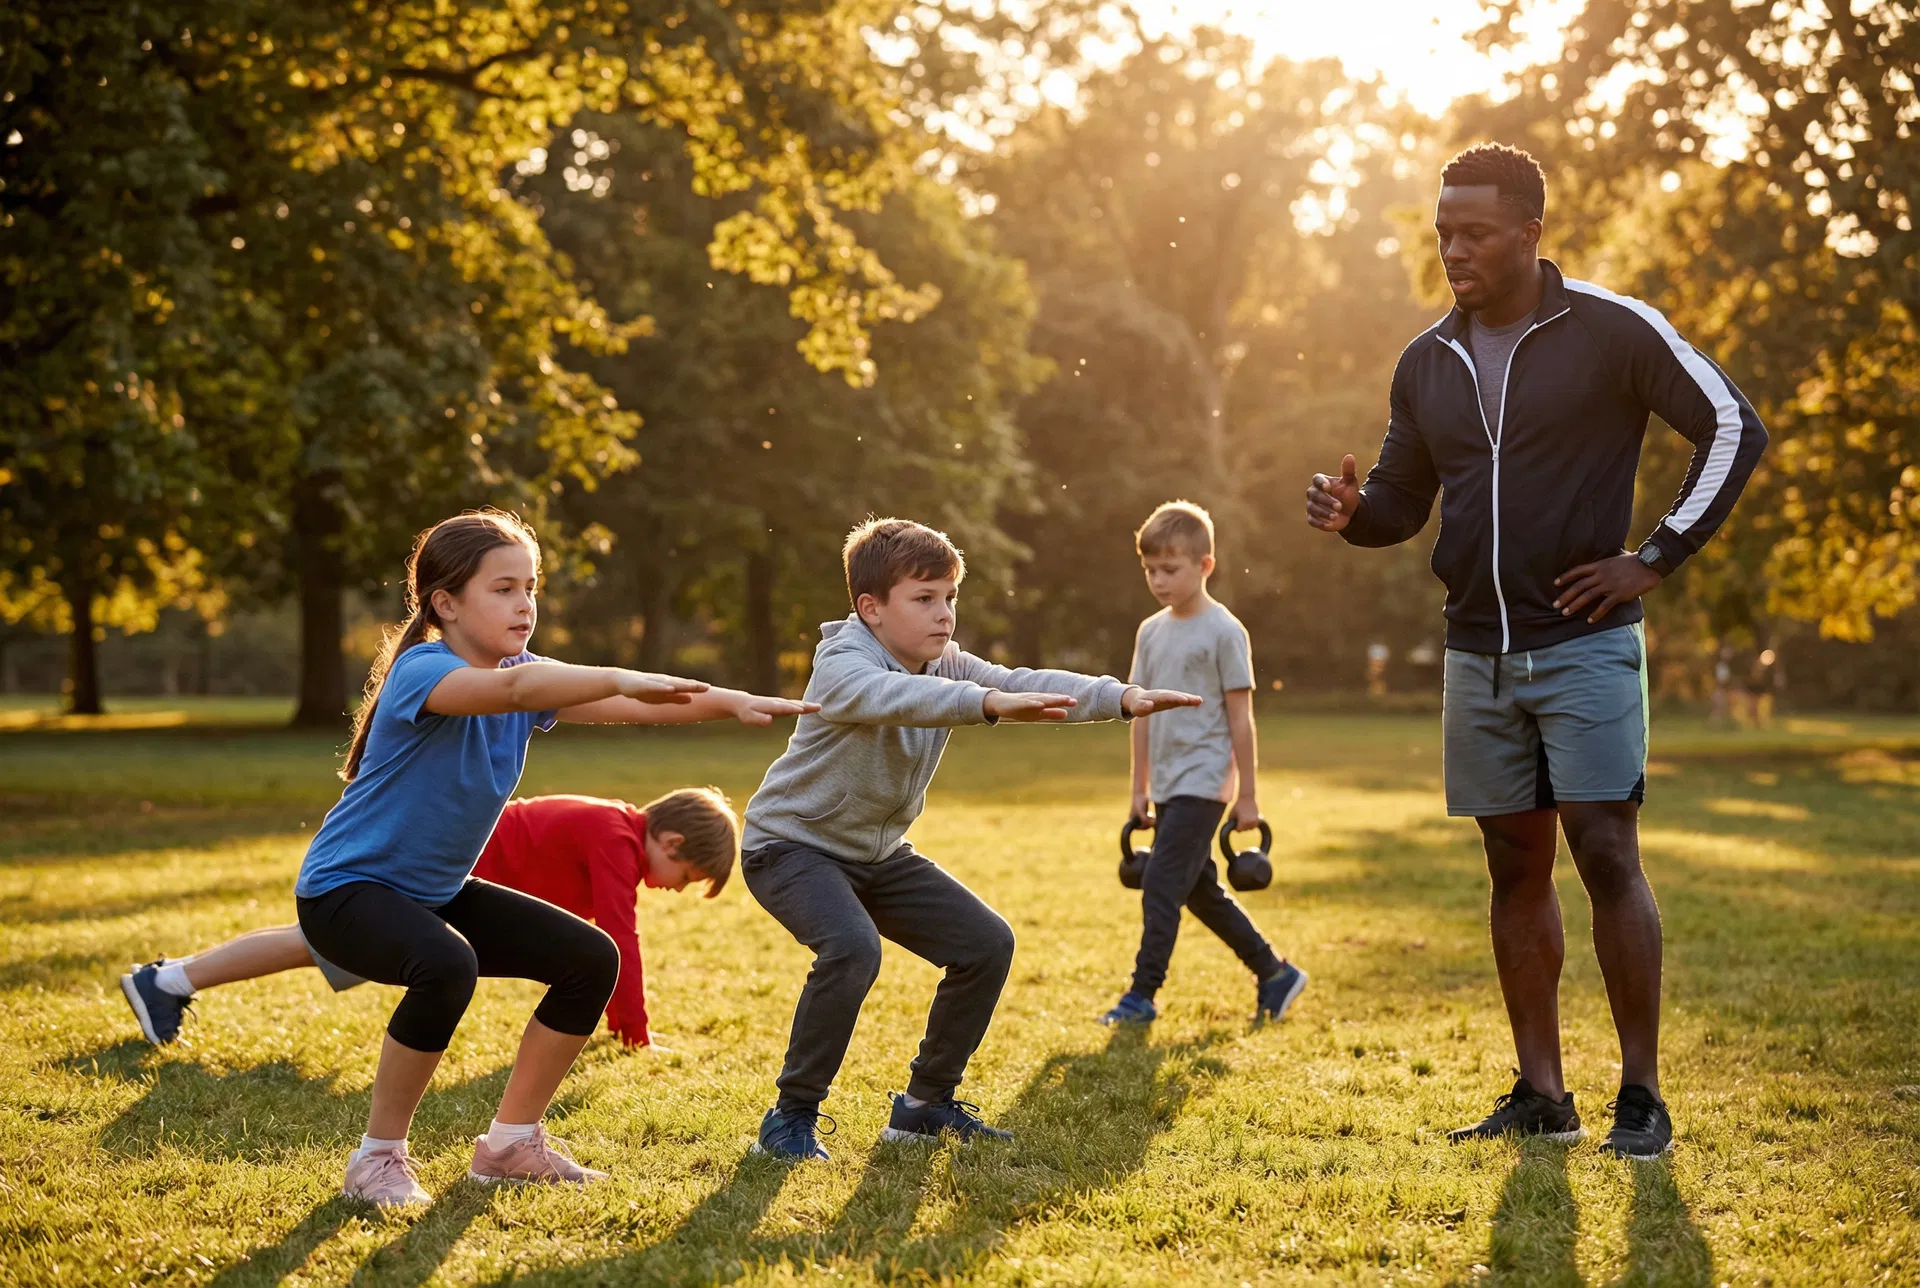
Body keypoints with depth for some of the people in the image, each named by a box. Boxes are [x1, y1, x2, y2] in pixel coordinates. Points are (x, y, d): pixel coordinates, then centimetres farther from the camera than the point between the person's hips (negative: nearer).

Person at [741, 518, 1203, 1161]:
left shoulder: (946, 663, -3)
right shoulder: (842, 667, -26)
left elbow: (1028, 684, -15)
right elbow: (896, 696, -49)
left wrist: (1124, 697, -31)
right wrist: (990, 702, -65)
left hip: (877, 853, 8)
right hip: (792, 844, -8)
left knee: (987, 943, 0)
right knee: (851, 948, -33)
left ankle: (927, 1103, 13)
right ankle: (792, 1117, -17)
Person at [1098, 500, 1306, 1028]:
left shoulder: (1224, 632, -9)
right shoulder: (1151, 633, 9)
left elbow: (1240, 718, -8)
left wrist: (1247, 797, -8)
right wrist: (1140, 790, 13)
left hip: (1204, 782, -7)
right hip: (1167, 786, 7)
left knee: (1161, 883, -13)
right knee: (1200, 891, 12)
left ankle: (1142, 995, -8)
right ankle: (1274, 974, 25)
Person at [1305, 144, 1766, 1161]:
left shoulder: (1613, 330, -6)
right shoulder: (1427, 362, 10)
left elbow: (1733, 427, -3)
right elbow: (1404, 500, 18)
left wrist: (1659, 555, -8)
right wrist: (1351, 510, -6)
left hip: (1586, 644, -5)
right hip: (1478, 654, 5)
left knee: (1607, 856, -9)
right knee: (1517, 868, 7)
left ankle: (1642, 1095, -1)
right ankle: (1540, 1094, 14)